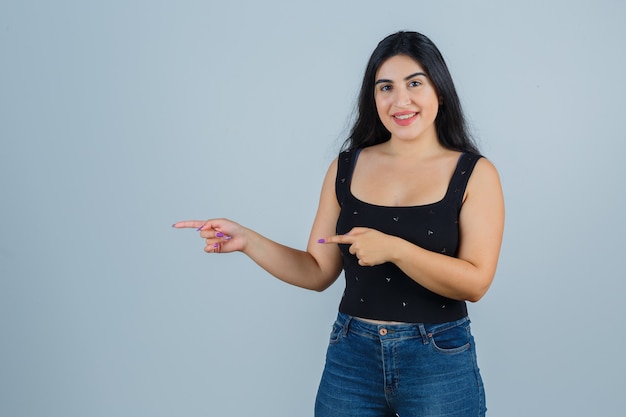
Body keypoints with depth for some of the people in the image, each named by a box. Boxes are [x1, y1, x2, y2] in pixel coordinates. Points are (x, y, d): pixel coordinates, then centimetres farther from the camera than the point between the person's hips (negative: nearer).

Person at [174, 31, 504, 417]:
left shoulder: (474, 174, -5)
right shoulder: (346, 167, 2)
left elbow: (475, 282, -13)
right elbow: (319, 272, 4)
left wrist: (393, 248, -24)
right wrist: (247, 240, -8)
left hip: (439, 364, -2)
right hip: (351, 357, 3)